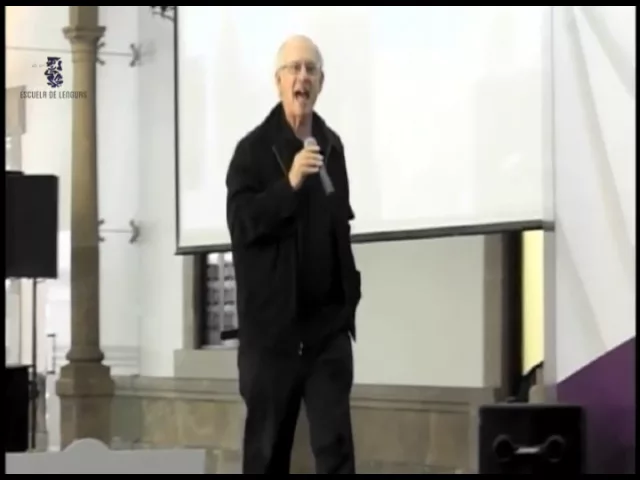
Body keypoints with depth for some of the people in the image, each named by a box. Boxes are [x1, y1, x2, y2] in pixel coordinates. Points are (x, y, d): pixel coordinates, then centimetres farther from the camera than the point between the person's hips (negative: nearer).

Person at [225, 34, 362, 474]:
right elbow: (241, 223, -16)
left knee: (336, 444, -3)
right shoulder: (253, 149, -5)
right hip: (273, 322, -4)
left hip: (328, 321, 4)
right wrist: (290, 183, -26)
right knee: (267, 443, 5)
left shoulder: (332, 146, 11)